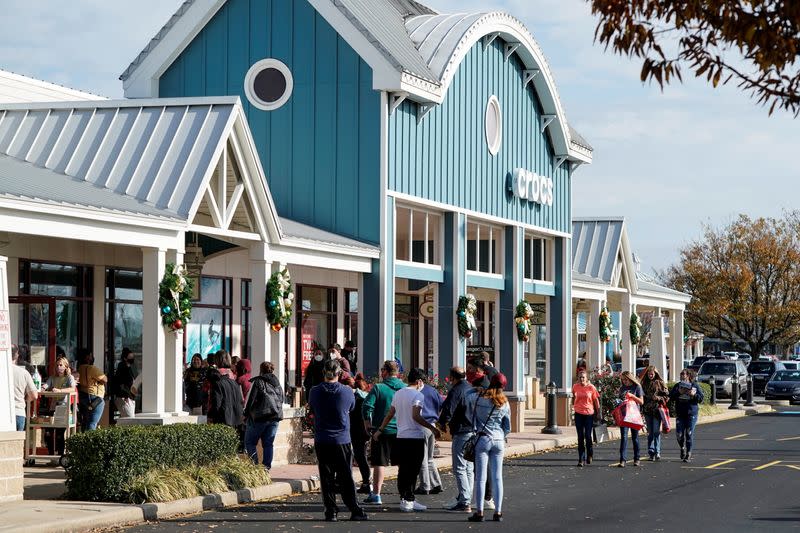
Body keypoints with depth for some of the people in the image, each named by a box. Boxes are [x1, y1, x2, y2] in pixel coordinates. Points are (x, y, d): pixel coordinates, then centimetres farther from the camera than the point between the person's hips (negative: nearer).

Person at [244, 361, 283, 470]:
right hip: (275, 417, 6)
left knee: (249, 442, 3)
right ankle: (266, 467, 5)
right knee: (268, 444, 10)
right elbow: (281, 400, 19)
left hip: (260, 416, -6)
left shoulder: (258, 382, -5)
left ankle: (255, 465, -10)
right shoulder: (277, 384, 15)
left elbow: (250, 399, -7)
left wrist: (245, 414, 3)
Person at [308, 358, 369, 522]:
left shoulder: (315, 391, -5)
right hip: (342, 441, -1)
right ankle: (354, 510, 7)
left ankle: (331, 511, 4)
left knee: (326, 478, 6)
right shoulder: (347, 392, -7)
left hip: (321, 442, 1)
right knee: (346, 478, 6)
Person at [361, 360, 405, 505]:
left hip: (382, 430, -3)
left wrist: (368, 425, -1)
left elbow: (367, 406, -13)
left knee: (380, 463, 2)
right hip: (402, 432, 3)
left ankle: (376, 494, 1)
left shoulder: (378, 388, -7)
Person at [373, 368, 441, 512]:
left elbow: (390, 414, 16)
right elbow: (416, 416, -20)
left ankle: (407, 500, 14)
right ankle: (408, 500, -4)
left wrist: (380, 430, 25)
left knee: (403, 469, 10)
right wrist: (433, 428, -17)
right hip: (415, 437, -7)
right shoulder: (418, 395, -9)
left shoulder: (398, 393, 13)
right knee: (412, 470, -3)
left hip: (400, 437, 7)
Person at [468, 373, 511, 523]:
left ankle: (479, 512, -4)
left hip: (482, 439, -3)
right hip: (499, 441, 3)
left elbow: (472, 418, 2)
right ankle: (498, 512, 7)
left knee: (481, 477, -2)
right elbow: (508, 427, 12)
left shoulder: (480, 398, -5)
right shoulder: (505, 403, 5)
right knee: (497, 478, 8)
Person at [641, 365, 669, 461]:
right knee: (650, 432, 6)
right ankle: (651, 452, 10)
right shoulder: (644, 383, 11)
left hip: (657, 410, -4)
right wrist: (641, 409, 8)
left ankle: (657, 452, -9)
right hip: (647, 410, 4)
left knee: (656, 431, -9)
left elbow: (666, 395, 1)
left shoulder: (660, 383, 0)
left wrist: (658, 398, -14)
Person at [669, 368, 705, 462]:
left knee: (689, 434, -2)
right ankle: (682, 448, 26)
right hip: (680, 413, 2)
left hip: (691, 413, -2)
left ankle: (688, 454, 8)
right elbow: (671, 397, 1)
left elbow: (701, 398, 0)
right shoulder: (677, 385, 8)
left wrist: (694, 395, -17)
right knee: (679, 434, -3)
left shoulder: (694, 385, 1)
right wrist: (678, 393, -14)